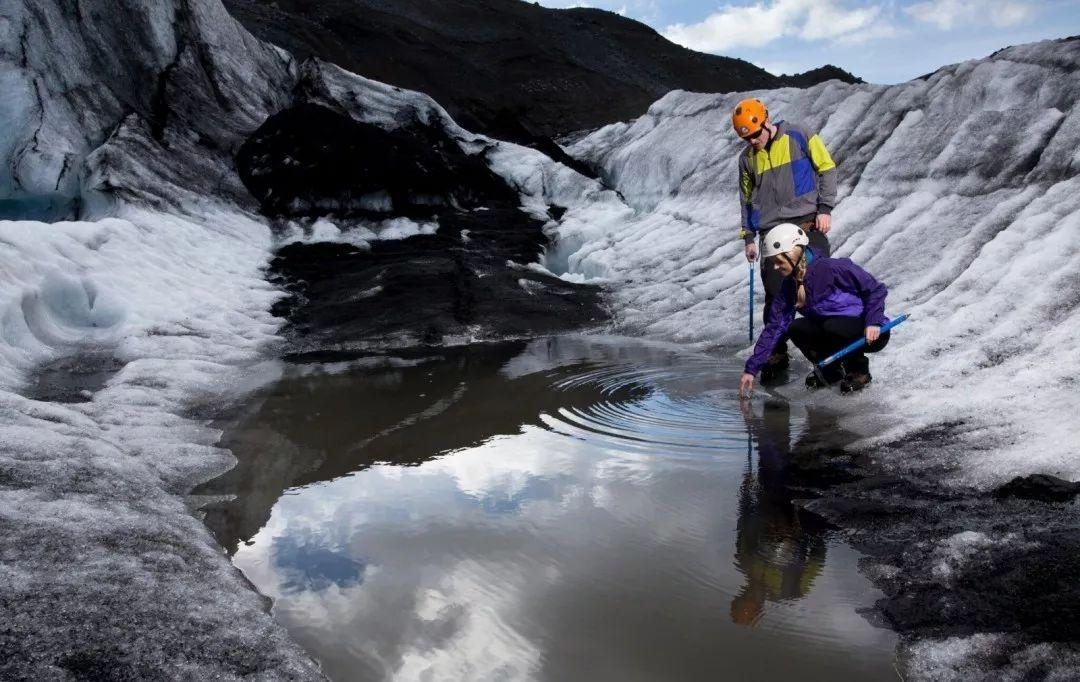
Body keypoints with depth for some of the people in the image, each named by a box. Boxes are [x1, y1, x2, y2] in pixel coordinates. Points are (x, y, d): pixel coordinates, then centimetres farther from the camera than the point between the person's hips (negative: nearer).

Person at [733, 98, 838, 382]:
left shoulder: (799, 137, -1)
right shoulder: (747, 158, 11)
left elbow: (827, 168, 2)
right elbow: (747, 199, 19)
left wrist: (825, 209, -6)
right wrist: (749, 238, 14)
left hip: (808, 223, -3)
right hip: (772, 231, 3)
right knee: (774, 295, 0)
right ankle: (776, 354, 10)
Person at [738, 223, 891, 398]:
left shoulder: (832, 268, -24)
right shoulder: (789, 286, -3)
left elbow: (876, 289, -17)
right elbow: (774, 328, -5)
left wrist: (873, 321, -32)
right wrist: (752, 368, -11)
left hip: (872, 333, -6)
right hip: (835, 330, 6)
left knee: (833, 327, -33)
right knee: (796, 328, -15)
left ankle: (860, 371, -6)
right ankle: (832, 370, 7)